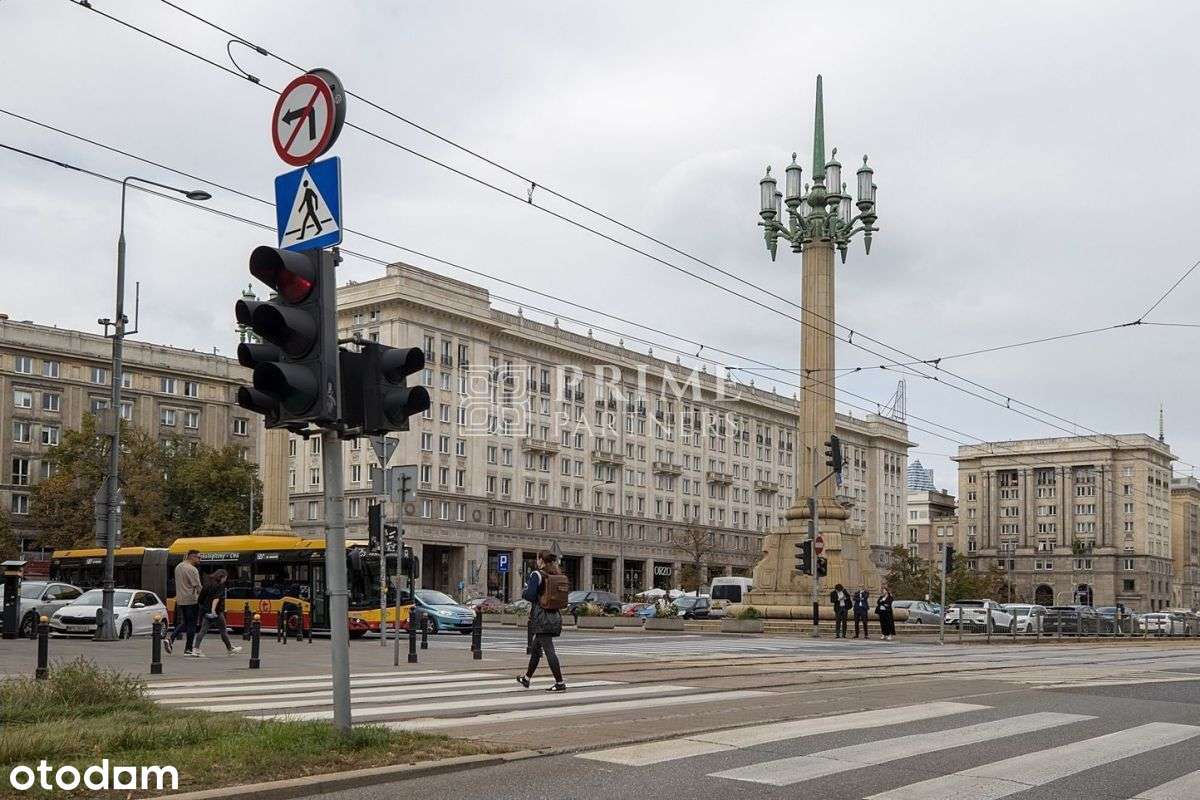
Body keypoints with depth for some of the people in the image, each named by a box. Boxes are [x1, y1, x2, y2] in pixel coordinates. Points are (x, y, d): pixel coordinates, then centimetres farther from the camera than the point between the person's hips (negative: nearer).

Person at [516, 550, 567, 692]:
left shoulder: (537, 575, -11)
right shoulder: (559, 575, 8)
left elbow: (530, 595, -18)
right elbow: (562, 598, 12)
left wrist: (524, 592, 5)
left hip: (542, 617, -8)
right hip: (555, 616, 8)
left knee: (549, 650, -7)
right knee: (536, 647, 21)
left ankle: (560, 683, -11)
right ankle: (527, 678, 34)